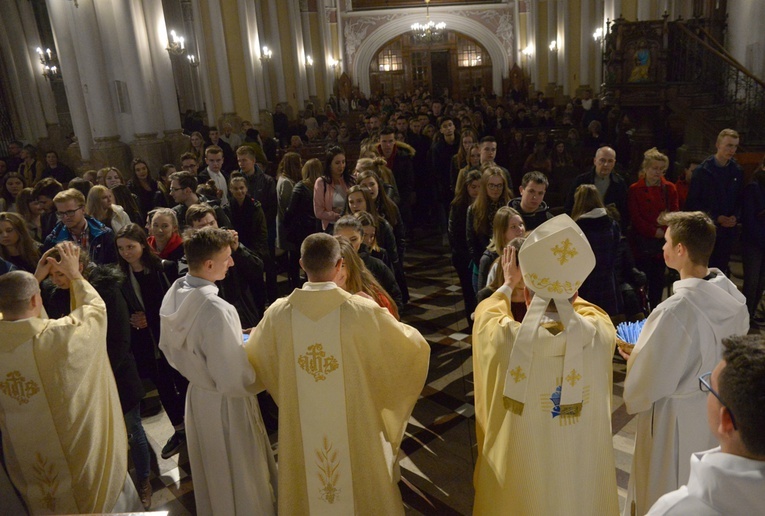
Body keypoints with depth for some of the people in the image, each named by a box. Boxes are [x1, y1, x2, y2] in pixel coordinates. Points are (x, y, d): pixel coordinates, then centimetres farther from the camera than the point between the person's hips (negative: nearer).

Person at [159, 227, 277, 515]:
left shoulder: (173, 296, -7)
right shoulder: (217, 310, -32)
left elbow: (169, 351, 9)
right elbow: (234, 381, -28)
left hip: (197, 395, 8)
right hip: (226, 405, -8)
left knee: (211, 476, 28)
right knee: (243, 482, 14)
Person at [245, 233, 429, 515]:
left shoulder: (279, 312, -13)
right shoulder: (362, 310, -21)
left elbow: (253, 356, 7)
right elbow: (415, 347, -8)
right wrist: (388, 321, 12)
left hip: (301, 425, 3)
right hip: (353, 425, -2)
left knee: (307, 488, 25)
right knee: (362, 487, 22)